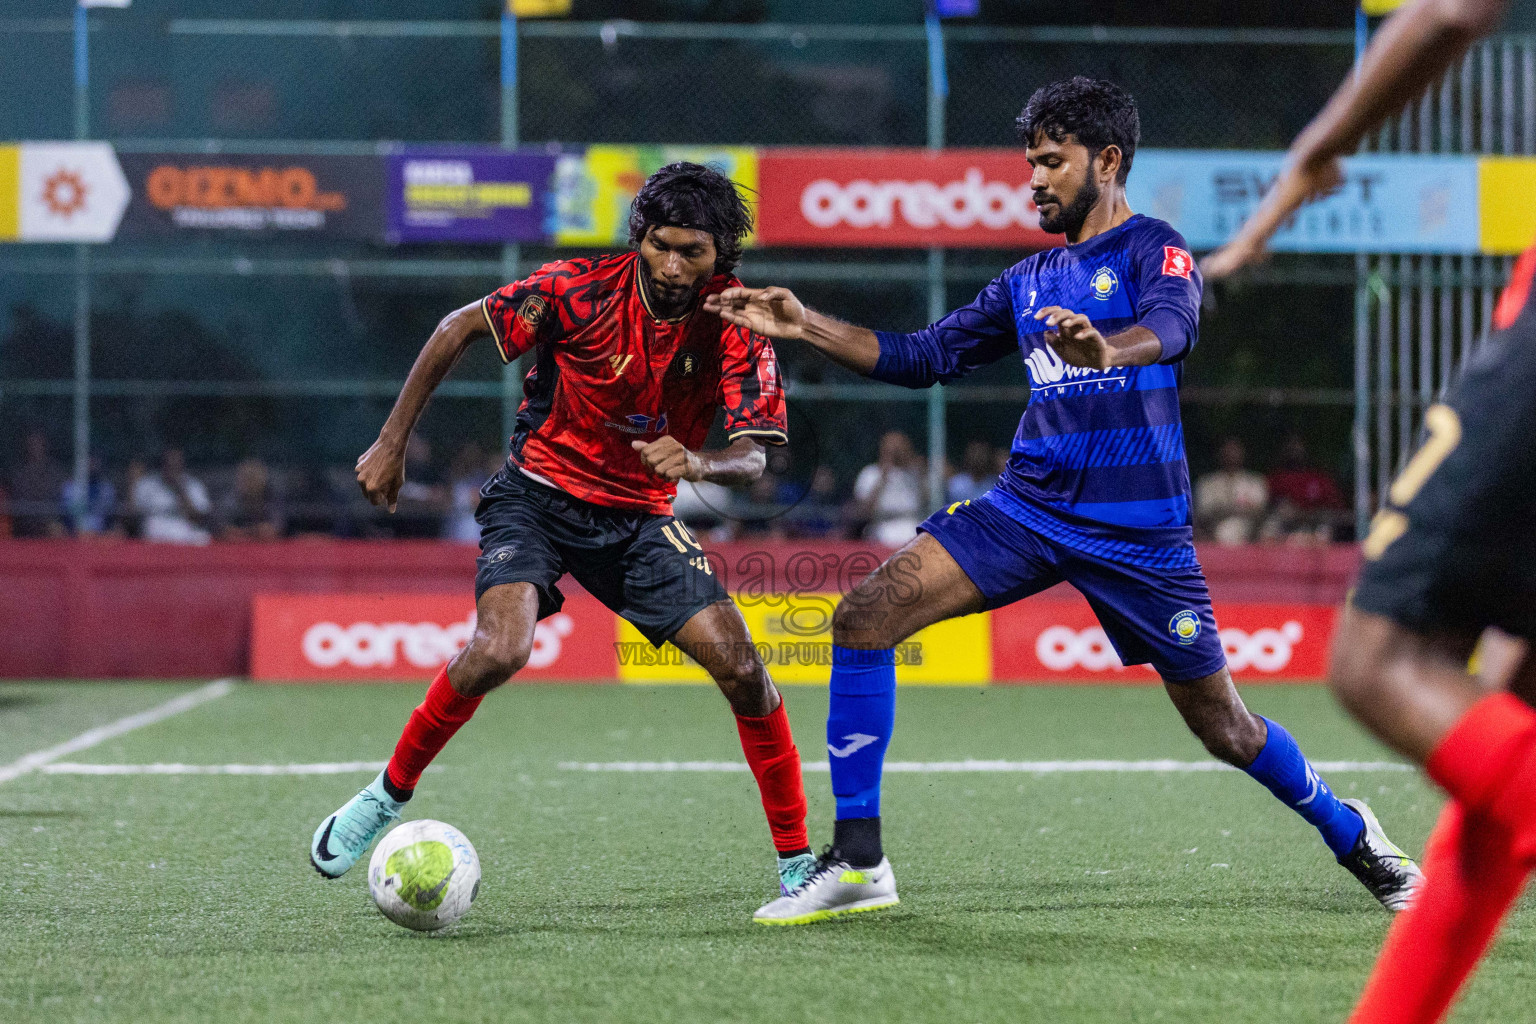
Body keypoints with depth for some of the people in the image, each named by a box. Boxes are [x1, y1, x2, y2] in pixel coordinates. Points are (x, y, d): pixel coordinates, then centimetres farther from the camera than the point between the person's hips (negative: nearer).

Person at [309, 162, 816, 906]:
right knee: (499, 650, -28)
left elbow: (752, 459, -19)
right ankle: (389, 795, -4)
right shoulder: (582, 289, -19)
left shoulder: (735, 325, -14)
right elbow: (457, 330, -7)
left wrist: (696, 463, -43)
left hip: (639, 515, 2)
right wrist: (391, 444, -6)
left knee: (741, 669, -11)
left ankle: (797, 863, 3)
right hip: (539, 491, -2)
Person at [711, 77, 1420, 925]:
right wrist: (805, 327, 5)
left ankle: (1351, 836, 31)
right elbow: (922, 358, 17)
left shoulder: (1153, 248, -4)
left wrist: (1104, 350, -49)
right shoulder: (1028, 283, 17)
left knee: (1224, 729, 1)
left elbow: (1171, 328, -26)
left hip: (1137, 528, -5)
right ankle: (857, 861, -10)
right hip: (1029, 506, 5)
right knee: (864, 616, -14)